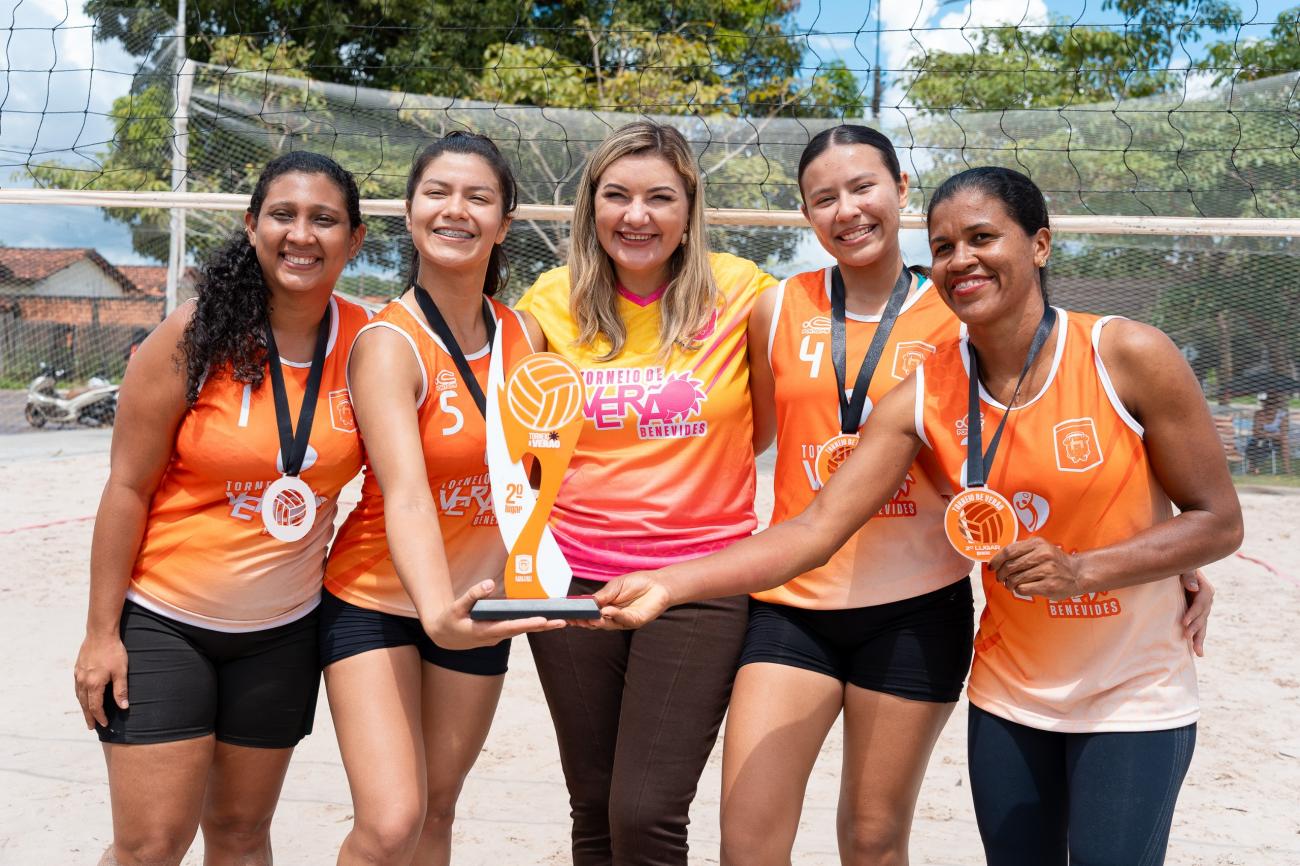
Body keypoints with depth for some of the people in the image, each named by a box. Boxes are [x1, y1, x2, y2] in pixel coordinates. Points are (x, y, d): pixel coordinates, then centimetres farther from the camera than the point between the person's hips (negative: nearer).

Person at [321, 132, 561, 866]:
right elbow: (405, 494, -32)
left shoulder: (520, 335, -1)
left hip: (478, 605, 5)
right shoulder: (389, 343, -18)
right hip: (378, 602, -5)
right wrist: (438, 612, -48)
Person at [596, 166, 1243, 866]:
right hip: (1009, 696, 3)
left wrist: (1083, 570, -22)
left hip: (1132, 700, -2)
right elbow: (817, 528, -15)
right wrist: (668, 584, -27)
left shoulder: (1127, 356, -14)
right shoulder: (922, 396, -7)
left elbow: (1219, 522, -7)